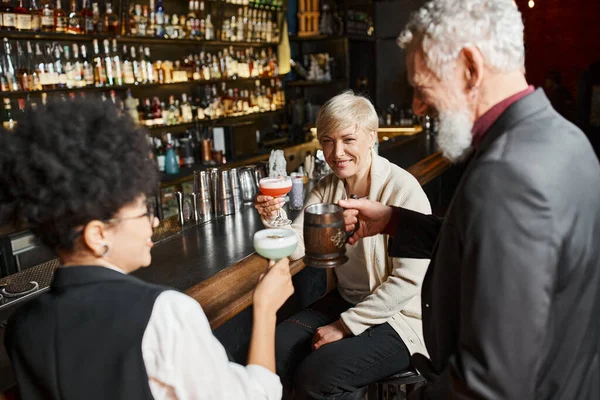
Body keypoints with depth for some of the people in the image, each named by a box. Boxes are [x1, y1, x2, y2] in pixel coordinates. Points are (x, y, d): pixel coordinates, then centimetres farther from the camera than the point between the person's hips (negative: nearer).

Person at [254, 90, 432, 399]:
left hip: (397, 316, -6)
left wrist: (345, 325, -17)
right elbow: (297, 248, -5)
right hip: (344, 301, 6)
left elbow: (409, 280, -21)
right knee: (273, 349, -12)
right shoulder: (327, 188, 2)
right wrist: (275, 221, -27)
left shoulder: (403, 190, -20)